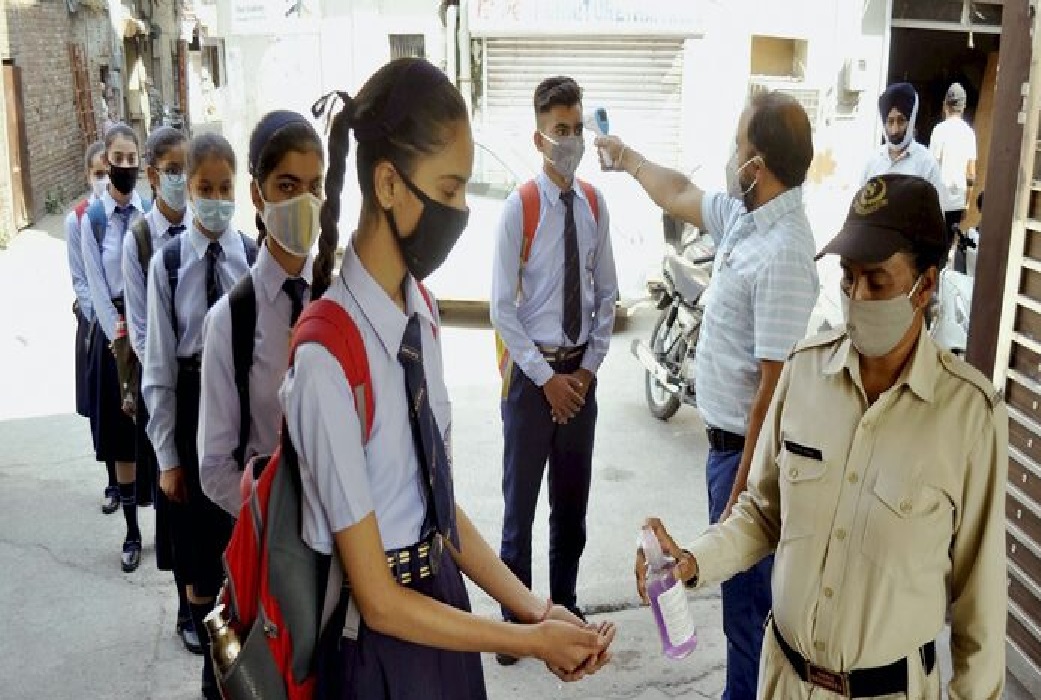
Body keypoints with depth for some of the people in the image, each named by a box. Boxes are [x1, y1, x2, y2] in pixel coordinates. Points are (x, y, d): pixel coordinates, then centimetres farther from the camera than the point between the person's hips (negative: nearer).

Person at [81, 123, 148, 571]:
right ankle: (132, 532, 16)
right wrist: (121, 339, -7)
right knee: (122, 433, 6)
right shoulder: (92, 219, -3)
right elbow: (96, 288, -4)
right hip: (112, 330, -1)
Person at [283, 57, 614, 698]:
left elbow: (441, 500, 3)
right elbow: (379, 601, -19)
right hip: (381, 642, -6)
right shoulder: (328, 357, -27)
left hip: (444, 602, 7)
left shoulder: (422, 308, -3)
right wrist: (530, 640, -13)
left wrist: (535, 609, -2)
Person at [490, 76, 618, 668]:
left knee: (574, 497, 16)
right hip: (532, 370, -4)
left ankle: (565, 601, 35)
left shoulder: (595, 205, 2)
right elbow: (501, 308, -12)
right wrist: (547, 378, -12)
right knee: (521, 500, 6)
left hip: (581, 370, 4)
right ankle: (516, 614, 24)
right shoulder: (520, 208, -12)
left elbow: (607, 294, 8)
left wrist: (589, 366, -1)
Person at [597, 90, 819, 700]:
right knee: (742, 592, 24)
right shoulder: (743, 216, 2)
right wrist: (626, 157, 38)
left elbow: (775, 386, -26)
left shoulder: (782, 253, -26)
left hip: (749, 451, -10)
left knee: (748, 601, 7)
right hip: (728, 440, 10)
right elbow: (681, 194, 24)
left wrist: (741, 495, -23)